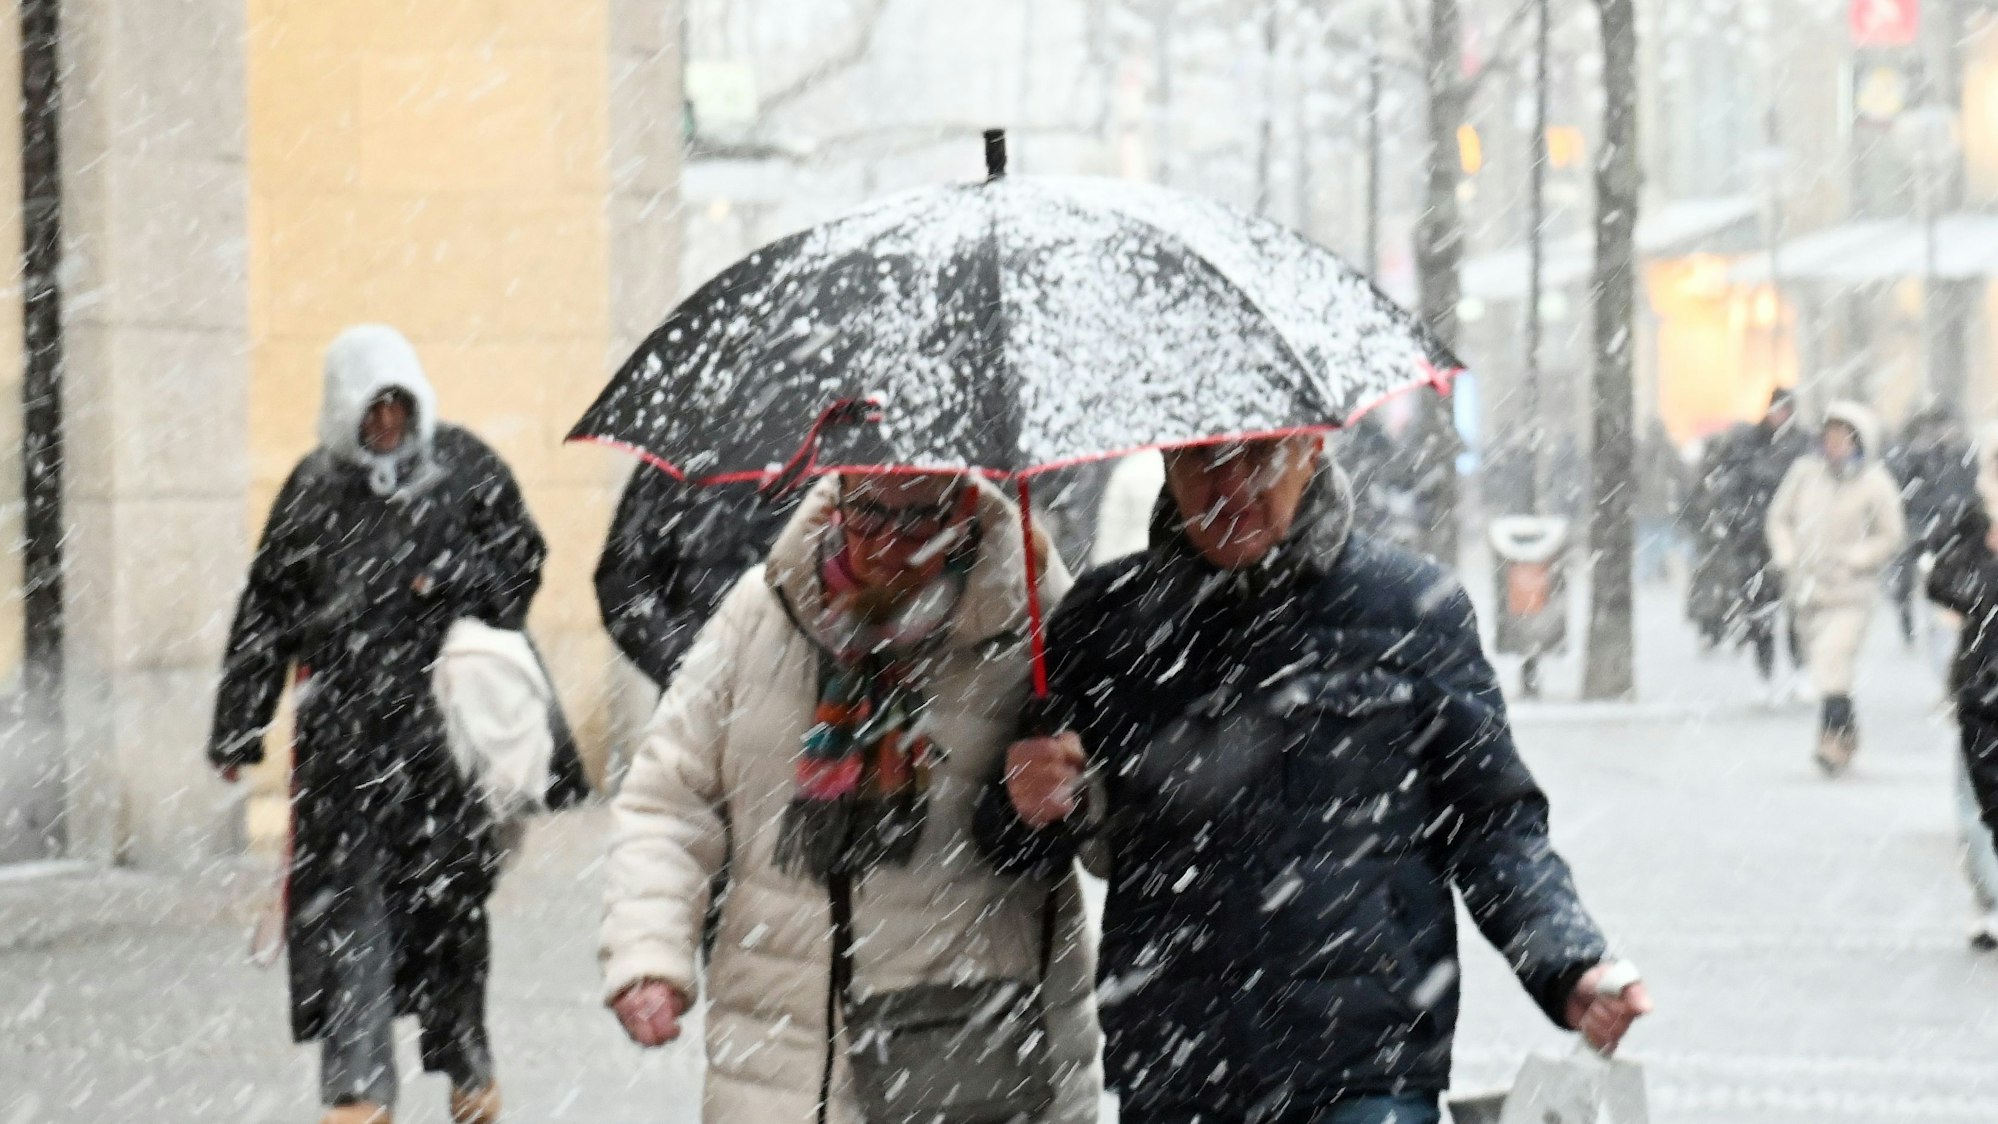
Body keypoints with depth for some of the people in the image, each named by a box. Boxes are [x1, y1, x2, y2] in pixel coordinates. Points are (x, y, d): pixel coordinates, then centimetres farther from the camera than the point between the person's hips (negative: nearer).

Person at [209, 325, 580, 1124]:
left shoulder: (466, 467, 7)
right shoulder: (312, 490, 10)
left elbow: (524, 559, 11)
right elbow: (265, 615, 12)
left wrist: (457, 580, -11)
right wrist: (238, 730, 8)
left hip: (449, 712, -1)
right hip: (345, 721, 1)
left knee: (450, 892, 5)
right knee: (347, 893, -7)